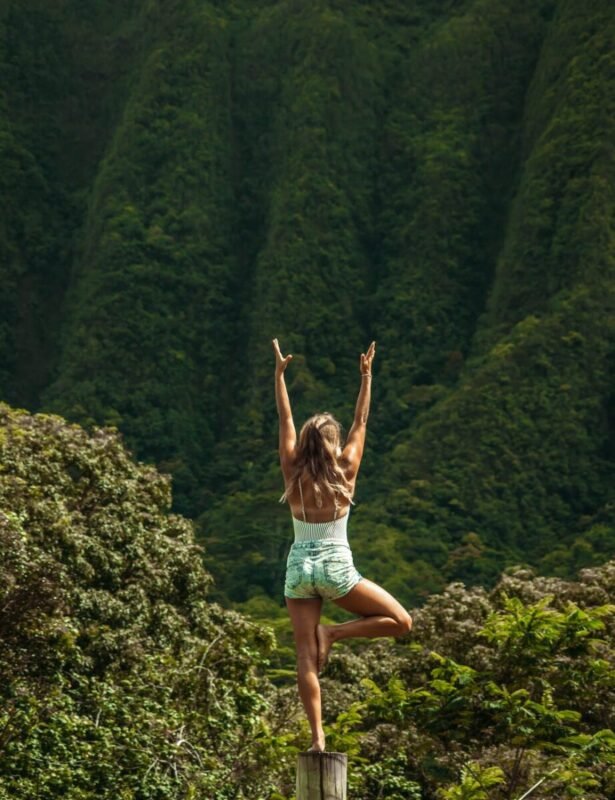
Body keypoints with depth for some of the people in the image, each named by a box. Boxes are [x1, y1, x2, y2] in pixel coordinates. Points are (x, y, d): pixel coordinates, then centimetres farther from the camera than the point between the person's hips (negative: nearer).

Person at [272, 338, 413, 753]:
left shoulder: (294, 472, 1)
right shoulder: (345, 471, -4)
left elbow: (285, 420, 9)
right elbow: (361, 422, 5)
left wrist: (280, 373, 13)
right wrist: (366, 376, 12)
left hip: (299, 567, 3)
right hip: (335, 567, -3)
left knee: (306, 657, 1)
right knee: (401, 621, 8)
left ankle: (317, 735, -7)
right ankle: (333, 633, -6)